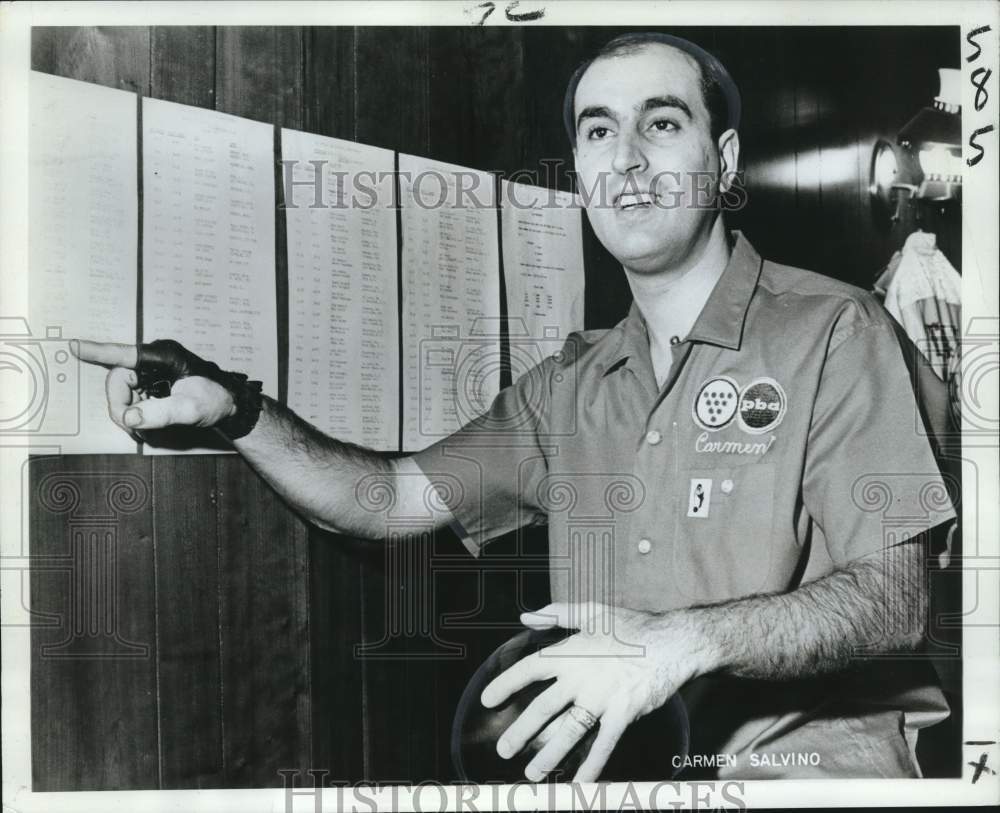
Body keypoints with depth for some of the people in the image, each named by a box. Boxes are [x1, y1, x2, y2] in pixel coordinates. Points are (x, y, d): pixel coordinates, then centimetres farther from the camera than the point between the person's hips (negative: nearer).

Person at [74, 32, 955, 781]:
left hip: (808, 743, -3)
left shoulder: (832, 330, -5)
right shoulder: (569, 386, 13)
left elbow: (893, 601, -11)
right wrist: (237, 409, -4)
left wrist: (682, 642, -27)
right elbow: (396, 496, 12)